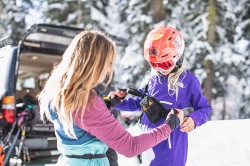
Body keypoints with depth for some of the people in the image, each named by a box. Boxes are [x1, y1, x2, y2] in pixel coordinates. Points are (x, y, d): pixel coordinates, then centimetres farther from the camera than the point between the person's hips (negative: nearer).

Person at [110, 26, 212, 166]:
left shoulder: (188, 80, -12)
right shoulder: (151, 78, 3)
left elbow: (205, 108, -5)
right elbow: (140, 102, 16)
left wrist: (194, 119, -25)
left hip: (171, 145, -5)